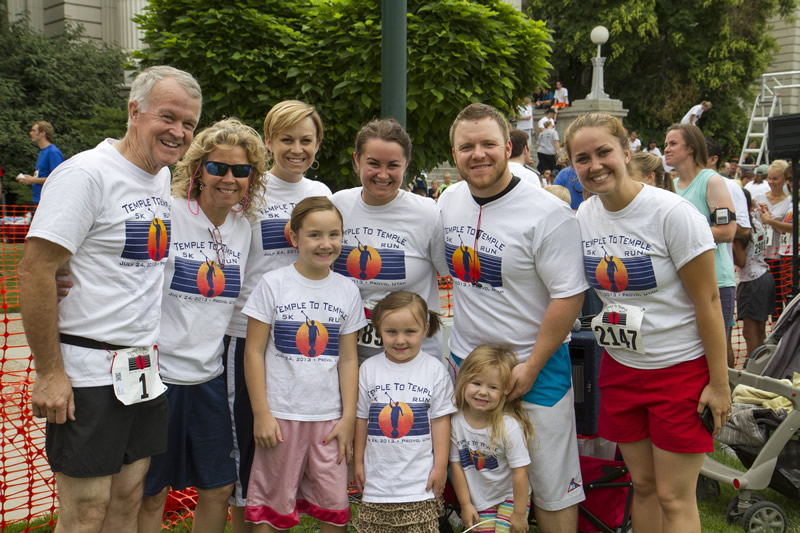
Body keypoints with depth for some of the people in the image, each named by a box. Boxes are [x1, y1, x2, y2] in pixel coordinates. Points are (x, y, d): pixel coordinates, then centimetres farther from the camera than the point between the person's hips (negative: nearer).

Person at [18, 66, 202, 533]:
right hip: (89, 372, -7)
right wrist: (49, 372, -17)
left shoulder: (163, 176, 10)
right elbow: (35, 270, -17)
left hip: (146, 368, 7)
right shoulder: (86, 173, -14)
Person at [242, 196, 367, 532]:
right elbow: (254, 352, -3)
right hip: (281, 415, -2)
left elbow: (348, 359, 6)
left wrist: (348, 417, 2)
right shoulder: (273, 284, -3)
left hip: (329, 417, 2)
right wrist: (261, 413, -7)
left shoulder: (347, 291, 4)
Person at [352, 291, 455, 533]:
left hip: (420, 477, -2)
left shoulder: (434, 370, -4)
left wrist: (440, 466, 0)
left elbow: (440, 420, 0)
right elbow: (361, 418, 7)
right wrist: (358, 461, 10)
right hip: (378, 475, 2)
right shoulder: (369, 368, 0)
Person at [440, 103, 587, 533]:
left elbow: (569, 296, -17)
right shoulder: (448, 202, 3)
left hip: (535, 366, -5)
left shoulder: (547, 214, -17)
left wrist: (531, 366, -17)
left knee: (551, 487, 4)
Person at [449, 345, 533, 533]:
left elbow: (519, 472, -18)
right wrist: (465, 504, 0)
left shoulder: (509, 426, -24)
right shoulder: (456, 422, -12)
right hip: (480, 501, 3)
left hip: (510, 497, -3)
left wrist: (519, 514, -12)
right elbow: (456, 464, -3)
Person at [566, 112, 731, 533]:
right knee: (642, 485, 16)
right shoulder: (583, 216, 0)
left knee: (674, 498, 3)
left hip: (681, 369, -5)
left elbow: (707, 301, -14)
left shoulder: (672, 213, -17)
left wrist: (718, 383, -13)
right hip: (620, 367, 5)